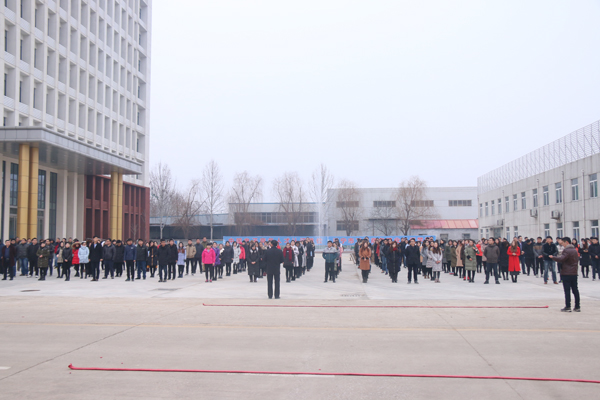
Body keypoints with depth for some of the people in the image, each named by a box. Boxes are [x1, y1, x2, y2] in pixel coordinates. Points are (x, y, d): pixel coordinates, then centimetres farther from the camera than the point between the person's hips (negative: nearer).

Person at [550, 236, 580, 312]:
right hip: (574, 273, 8)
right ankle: (577, 307, 12)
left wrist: (552, 257, -13)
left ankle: (568, 307, -3)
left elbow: (561, 259, -26)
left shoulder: (567, 250, -15)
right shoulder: (575, 250, 13)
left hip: (566, 274, -8)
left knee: (567, 290, -4)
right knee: (575, 290, 10)